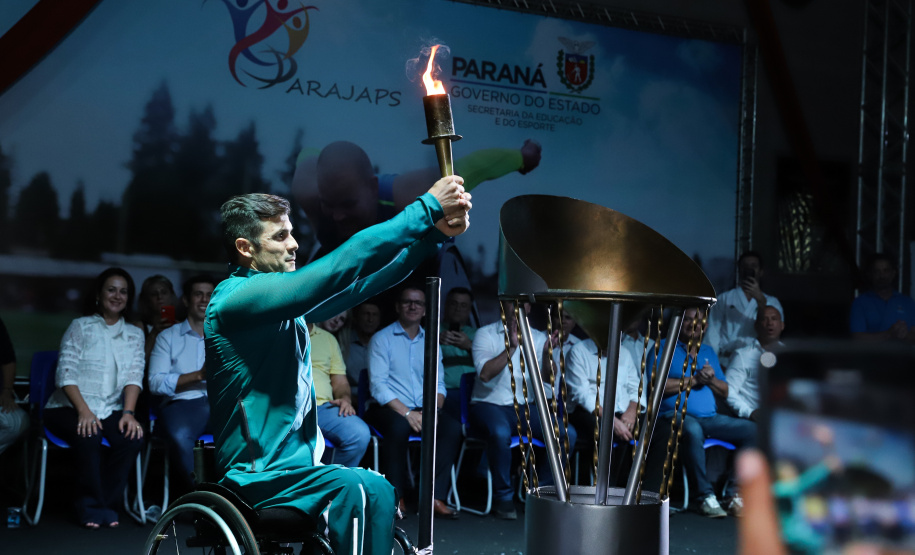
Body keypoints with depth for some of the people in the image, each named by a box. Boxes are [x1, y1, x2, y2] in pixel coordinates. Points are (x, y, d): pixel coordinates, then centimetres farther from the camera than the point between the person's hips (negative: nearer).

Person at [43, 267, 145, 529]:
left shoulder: (135, 334, 15)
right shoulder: (81, 326, 5)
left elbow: (134, 375, 1)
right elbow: (66, 373, -7)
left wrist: (128, 413, -17)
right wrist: (84, 411, -22)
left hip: (111, 411, 3)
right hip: (69, 408, -3)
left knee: (133, 436, -28)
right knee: (89, 436, -34)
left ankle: (100, 504, -12)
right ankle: (93, 503, -15)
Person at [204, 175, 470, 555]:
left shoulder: (289, 302, 11)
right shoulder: (235, 298, -15)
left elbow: (361, 282, 4)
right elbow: (336, 271, -24)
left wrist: (434, 232, -11)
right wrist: (425, 210, -23)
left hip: (299, 463, 8)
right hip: (257, 477, -8)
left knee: (381, 492, -13)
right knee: (359, 490, -26)